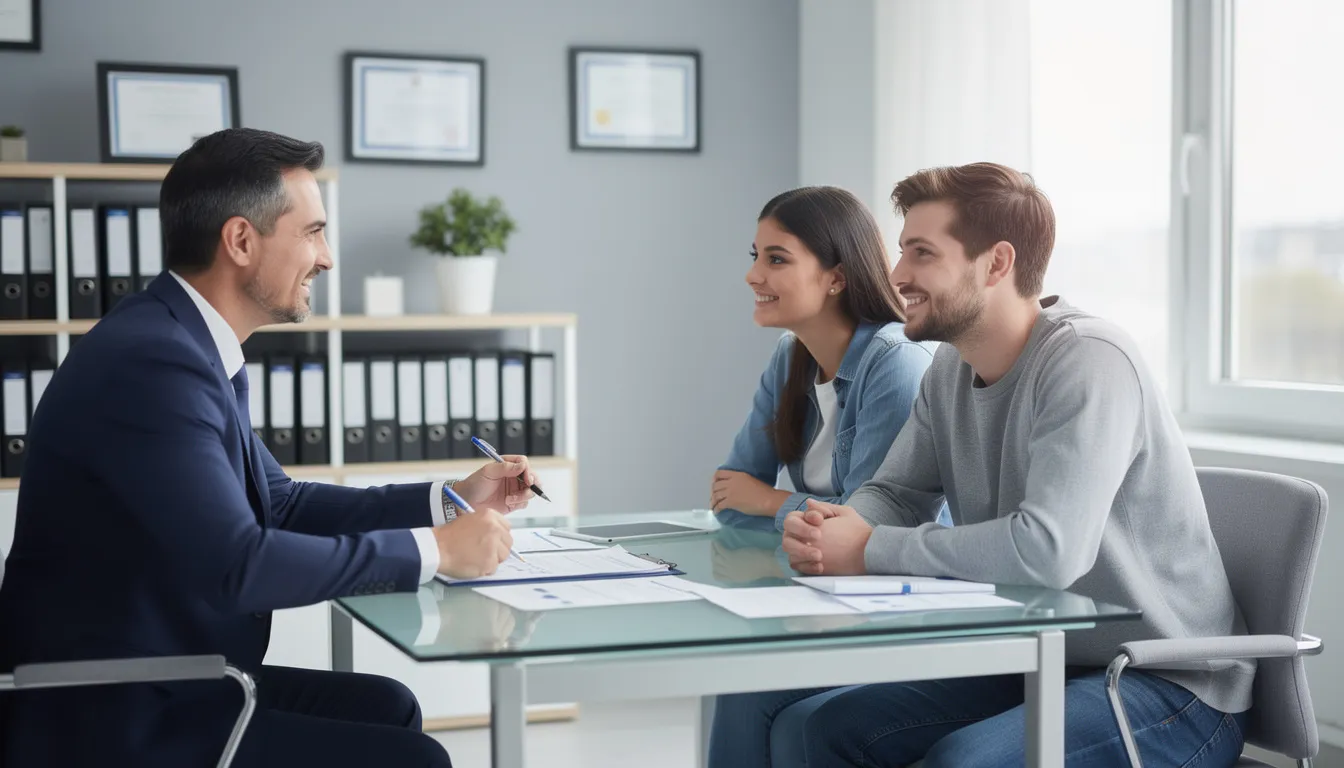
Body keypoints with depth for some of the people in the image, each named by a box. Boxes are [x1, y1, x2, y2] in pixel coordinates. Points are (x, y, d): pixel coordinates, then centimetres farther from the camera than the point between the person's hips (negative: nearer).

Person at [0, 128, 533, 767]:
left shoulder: (189, 345, 8)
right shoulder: (150, 361, -22)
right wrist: (433, 550, -18)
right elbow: (237, 565, -27)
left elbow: (279, 502, 17)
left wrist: (449, 501, 10)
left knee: (384, 708, 14)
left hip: (167, 683, 10)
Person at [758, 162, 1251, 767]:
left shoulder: (1088, 363, -22)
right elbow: (895, 492, 11)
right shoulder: (951, 370, 5)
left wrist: (870, 551, -24)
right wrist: (836, 526, -14)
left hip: (1169, 689, -8)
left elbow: (1048, 549, -34)